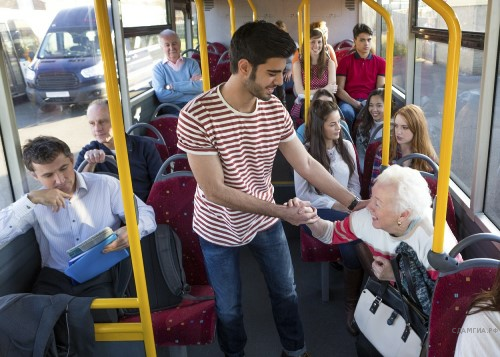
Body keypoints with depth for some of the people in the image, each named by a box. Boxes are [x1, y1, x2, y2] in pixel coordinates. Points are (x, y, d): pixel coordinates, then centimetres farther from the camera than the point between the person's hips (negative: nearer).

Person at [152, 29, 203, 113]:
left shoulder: (191, 63, 13)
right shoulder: (158, 68, 8)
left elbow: (199, 87, -4)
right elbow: (161, 95, -8)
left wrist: (172, 86, -7)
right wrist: (189, 85, -5)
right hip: (173, 109, -2)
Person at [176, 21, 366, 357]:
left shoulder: (275, 109, -13)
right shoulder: (196, 116, -29)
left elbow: (307, 164, -5)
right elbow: (214, 190, -28)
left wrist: (354, 202, -9)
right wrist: (281, 211, -30)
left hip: (265, 220, 4)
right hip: (219, 229, -4)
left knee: (286, 291, 21)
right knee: (229, 306, 17)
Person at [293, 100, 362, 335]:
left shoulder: (347, 146, 11)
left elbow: (355, 183, 15)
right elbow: (302, 194, -5)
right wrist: (333, 205, -13)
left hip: (346, 208, 4)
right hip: (318, 211, -4)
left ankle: (353, 304, -16)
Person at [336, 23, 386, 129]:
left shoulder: (380, 62, 14)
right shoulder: (345, 61, 10)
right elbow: (339, 89, 3)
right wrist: (355, 104, -13)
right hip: (349, 101, -1)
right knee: (346, 112, -36)